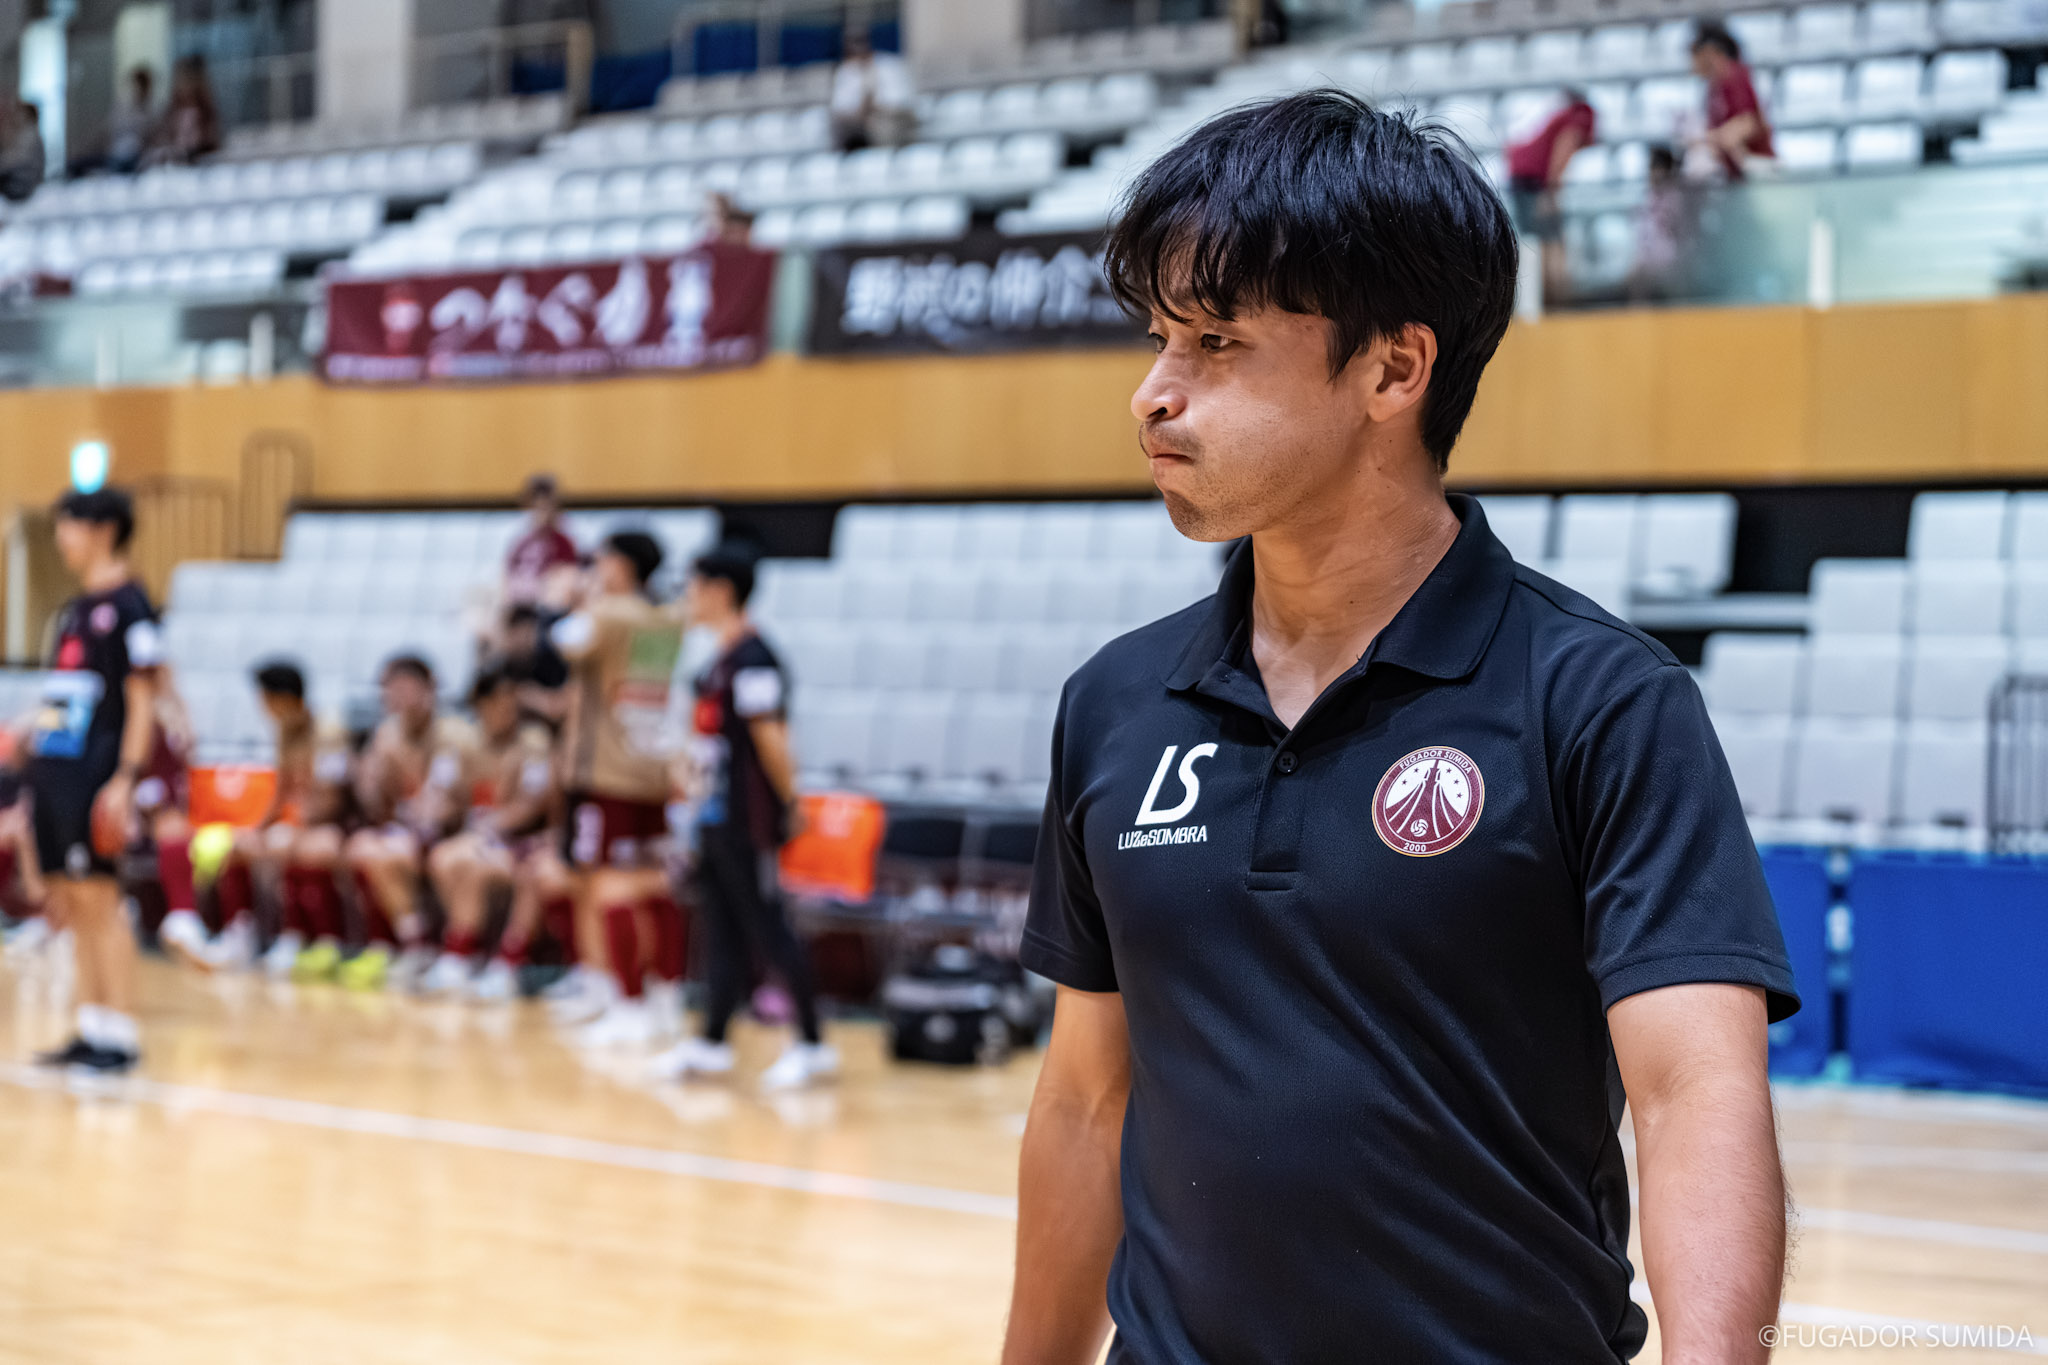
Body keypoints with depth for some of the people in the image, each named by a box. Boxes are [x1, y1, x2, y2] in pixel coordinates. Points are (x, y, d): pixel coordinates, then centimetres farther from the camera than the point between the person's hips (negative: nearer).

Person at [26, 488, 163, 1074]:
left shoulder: (128, 604, -8)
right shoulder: (74, 608, 18)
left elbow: (141, 700, -12)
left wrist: (124, 779, -18)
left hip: (93, 770, -8)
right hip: (55, 765, 8)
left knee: (97, 897, -8)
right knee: (72, 901, 7)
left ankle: (120, 1035, -5)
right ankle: (91, 1028, 11)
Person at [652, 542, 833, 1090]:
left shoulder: (753, 659, -18)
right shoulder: (722, 659, 13)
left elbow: (769, 739, -19)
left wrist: (790, 802, -14)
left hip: (747, 823, -9)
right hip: (717, 817, 9)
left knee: (769, 930, -4)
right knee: (722, 932, 12)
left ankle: (812, 1045, 4)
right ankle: (712, 1043, 18)